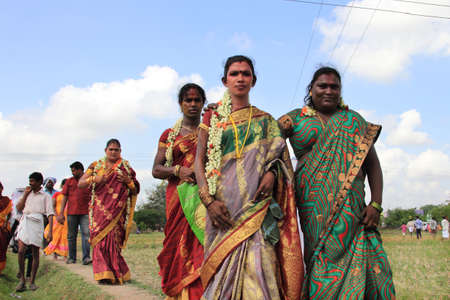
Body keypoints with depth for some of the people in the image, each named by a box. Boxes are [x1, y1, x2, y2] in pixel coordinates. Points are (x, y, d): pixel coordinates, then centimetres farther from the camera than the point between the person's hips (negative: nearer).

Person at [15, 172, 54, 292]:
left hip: (36, 222, -2)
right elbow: (19, 208, 15)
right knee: (21, 251, -12)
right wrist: (25, 194, 8)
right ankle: (22, 279, -1)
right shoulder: (28, 194, 22)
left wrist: (50, 232, -7)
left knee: (35, 253, 0)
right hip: (25, 221, 3)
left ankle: (32, 281, 9)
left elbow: (50, 214, 2)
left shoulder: (45, 196, 9)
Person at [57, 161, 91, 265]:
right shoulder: (69, 181, 11)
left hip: (85, 213, -2)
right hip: (71, 212, 2)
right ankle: (72, 258, 15)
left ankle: (86, 257, -14)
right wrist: (61, 213, 2)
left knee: (86, 234, -12)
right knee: (71, 236, 6)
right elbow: (64, 197, 9)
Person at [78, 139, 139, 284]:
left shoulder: (125, 167, 13)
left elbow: (136, 190, 14)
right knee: (100, 238, -10)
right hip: (100, 210, 1)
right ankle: (104, 273, -8)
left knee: (114, 238, -10)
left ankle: (116, 273, 2)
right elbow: (80, 183, 8)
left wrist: (128, 181, -6)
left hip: (117, 211, -1)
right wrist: (93, 179, -11)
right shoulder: (96, 166, 13)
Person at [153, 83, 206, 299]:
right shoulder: (170, 134, 15)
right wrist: (178, 170, -9)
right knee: (180, 247, -5)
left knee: (203, 245, -14)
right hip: (178, 197, 1)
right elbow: (156, 170, 9)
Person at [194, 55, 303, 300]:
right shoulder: (213, 117, 13)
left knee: (257, 262, -13)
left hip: (257, 200, 0)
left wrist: (272, 173, -12)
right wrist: (209, 200, -8)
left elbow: (279, 155, 12)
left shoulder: (265, 120, 16)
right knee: (225, 265, -6)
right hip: (224, 203, 0)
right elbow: (200, 160, 6)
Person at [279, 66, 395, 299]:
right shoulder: (297, 118, 12)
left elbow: (373, 164, 13)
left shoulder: (355, 120, 16)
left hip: (350, 207, 2)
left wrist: (375, 204, 1)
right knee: (325, 260, -9)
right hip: (314, 206, -2)